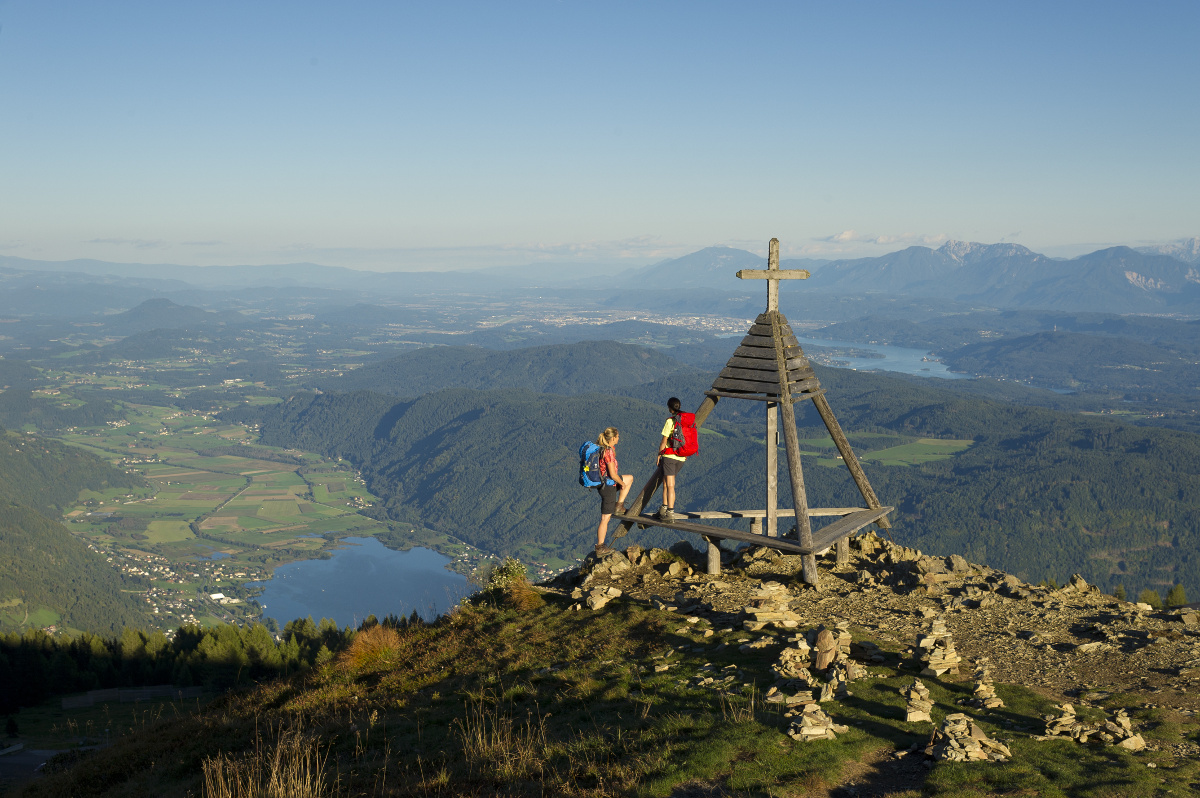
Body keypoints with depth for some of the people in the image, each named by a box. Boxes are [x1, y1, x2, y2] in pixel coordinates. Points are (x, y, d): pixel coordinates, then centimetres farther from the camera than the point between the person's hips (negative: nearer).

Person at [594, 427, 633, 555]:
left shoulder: (601, 448, 4)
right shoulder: (609, 451, -24)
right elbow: (613, 474, -23)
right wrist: (622, 483, -8)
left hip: (601, 482, 9)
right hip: (608, 485, -9)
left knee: (630, 478, 28)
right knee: (605, 519, 0)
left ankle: (618, 506, 24)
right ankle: (600, 547, 8)